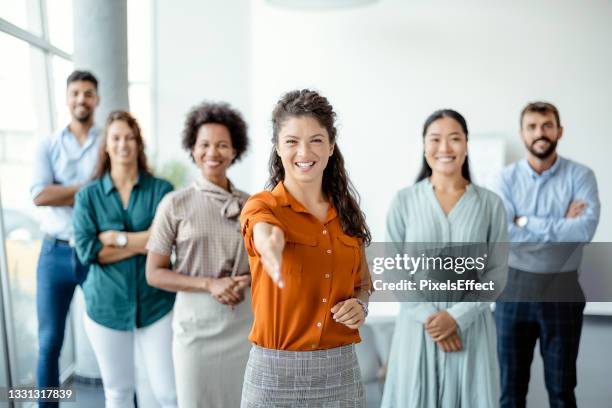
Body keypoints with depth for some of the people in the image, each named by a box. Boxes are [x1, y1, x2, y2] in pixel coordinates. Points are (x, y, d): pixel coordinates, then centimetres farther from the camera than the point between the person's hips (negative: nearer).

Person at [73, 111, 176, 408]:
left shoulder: (161, 189, -2)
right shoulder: (87, 195, 1)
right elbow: (86, 250, -10)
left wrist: (117, 237, -11)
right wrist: (141, 243, -14)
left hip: (156, 303, -1)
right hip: (106, 305, 1)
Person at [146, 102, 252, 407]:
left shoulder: (250, 205, 2)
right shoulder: (175, 204, -5)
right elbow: (154, 274, -4)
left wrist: (246, 280, -9)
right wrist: (209, 284, -16)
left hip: (245, 322, 3)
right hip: (197, 323, -2)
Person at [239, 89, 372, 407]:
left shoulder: (347, 212, 4)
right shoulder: (261, 207, -9)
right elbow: (267, 236, -34)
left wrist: (360, 305, -5)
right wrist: (272, 247, -56)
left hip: (342, 369, 4)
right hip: (275, 372, -3)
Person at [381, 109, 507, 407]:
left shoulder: (490, 204, -1)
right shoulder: (403, 201, -2)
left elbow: (496, 273, -1)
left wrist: (457, 317, -12)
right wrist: (428, 316, -12)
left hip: (471, 328, 0)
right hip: (417, 326, 0)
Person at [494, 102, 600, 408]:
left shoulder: (580, 176, -3)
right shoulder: (506, 178, -2)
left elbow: (585, 230, -20)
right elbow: (501, 234, -16)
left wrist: (526, 223, -16)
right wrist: (561, 225, -14)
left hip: (563, 288, -1)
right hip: (514, 288, 1)